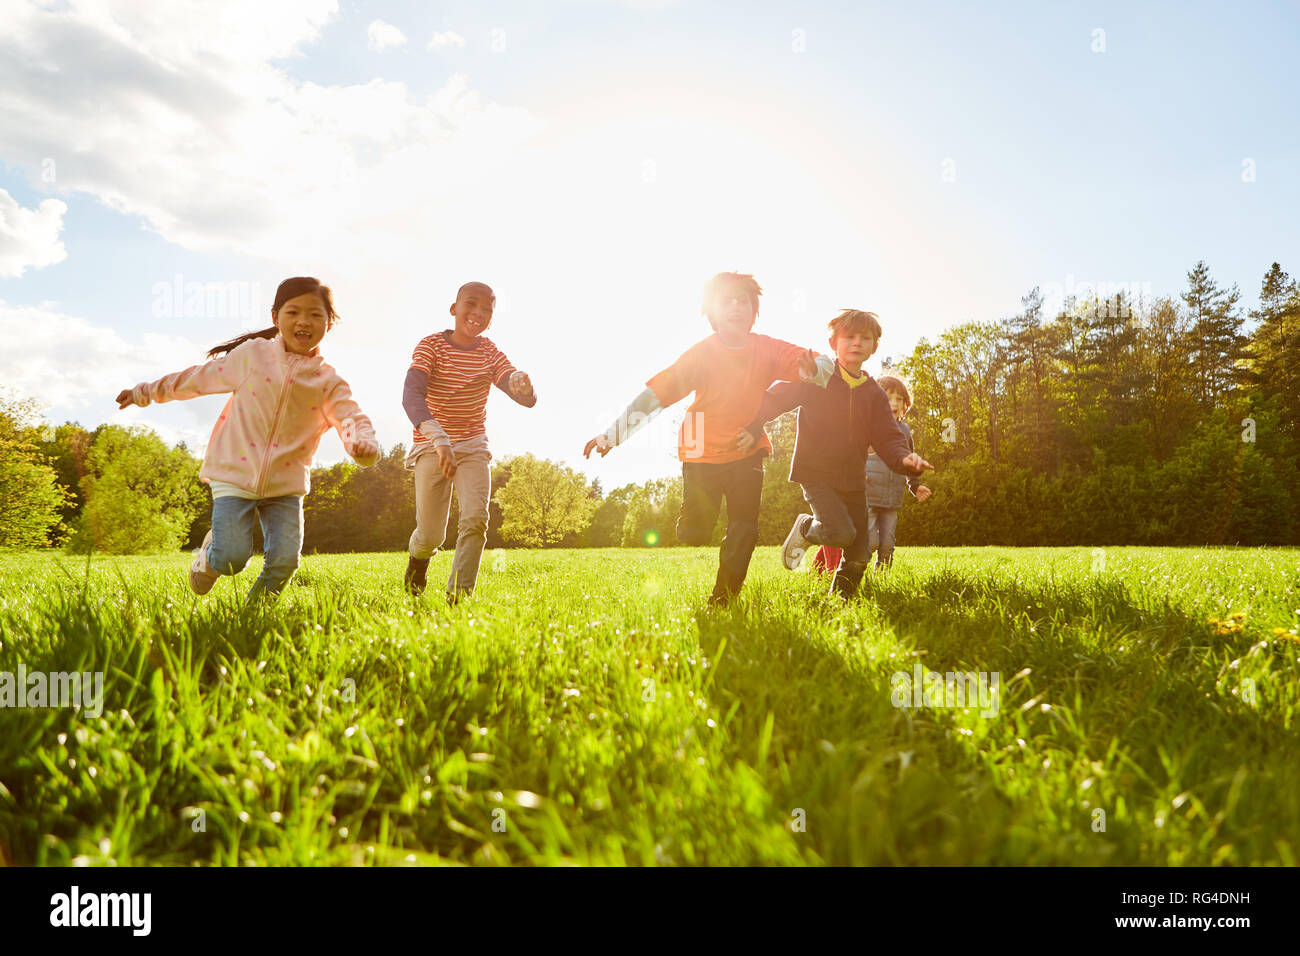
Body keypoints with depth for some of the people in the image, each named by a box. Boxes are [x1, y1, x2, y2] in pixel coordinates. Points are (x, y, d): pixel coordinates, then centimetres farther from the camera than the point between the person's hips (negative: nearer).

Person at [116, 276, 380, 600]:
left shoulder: (328, 381, 0)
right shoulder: (252, 355, 1)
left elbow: (351, 418, -15)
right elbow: (198, 378, 11)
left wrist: (365, 444, -38)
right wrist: (145, 392, 15)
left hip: (285, 483, 1)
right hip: (235, 473, -1)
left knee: (285, 559, -9)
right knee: (231, 559, -9)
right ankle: (208, 555, 29)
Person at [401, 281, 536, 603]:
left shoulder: (491, 354, -2)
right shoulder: (431, 345, -11)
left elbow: (528, 400, -14)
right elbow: (411, 396, -27)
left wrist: (523, 387, -40)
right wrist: (440, 439, -44)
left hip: (473, 446, 2)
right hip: (431, 446, -2)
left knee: (476, 518, -18)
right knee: (431, 534, -2)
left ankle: (459, 595, -11)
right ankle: (418, 555, 33)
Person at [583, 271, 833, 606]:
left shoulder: (767, 349, -7)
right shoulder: (701, 354, -14)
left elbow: (824, 364, -11)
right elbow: (655, 394, -18)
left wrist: (812, 369, -38)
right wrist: (611, 434, -26)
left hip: (747, 453, 2)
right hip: (703, 455, -2)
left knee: (744, 529, -7)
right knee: (694, 534, -5)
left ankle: (723, 598, 9)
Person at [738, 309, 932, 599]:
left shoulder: (874, 395, 6)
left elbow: (888, 439, 1)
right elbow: (775, 398, -4)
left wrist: (905, 459, -20)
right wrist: (753, 428, -19)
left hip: (853, 480, 5)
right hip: (815, 473, -5)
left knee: (858, 557, 5)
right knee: (842, 533, -25)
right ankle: (805, 529, 7)